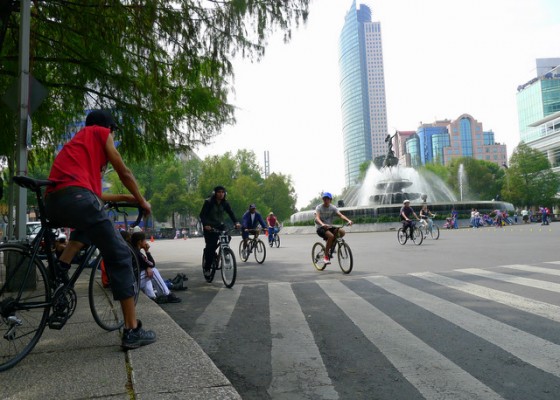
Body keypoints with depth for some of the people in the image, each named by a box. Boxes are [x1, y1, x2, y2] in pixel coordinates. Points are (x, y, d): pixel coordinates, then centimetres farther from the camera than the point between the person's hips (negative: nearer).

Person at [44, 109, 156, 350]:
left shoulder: (77, 142, 37)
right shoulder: (101, 133, 18)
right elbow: (124, 173, 14)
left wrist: (125, 198, 43)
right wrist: (142, 202, 26)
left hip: (52, 204, 8)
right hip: (76, 197, -8)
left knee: (88, 225, 39)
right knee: (120, 257, -2)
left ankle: (61, 266, 15)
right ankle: (133, 331, -4)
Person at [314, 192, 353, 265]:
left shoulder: (333, 207, 3)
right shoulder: (319, 207, -8)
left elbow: (340, 215, -12)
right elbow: (317, 218, -24)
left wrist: (348, 220, -32)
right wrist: (322, 224, -46)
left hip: (329, 227, 5)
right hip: (320, 228, -5)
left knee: (342, 232, -20)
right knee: (331, 236, -34)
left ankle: (331, 246, 4)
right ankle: (326, 256, -21)